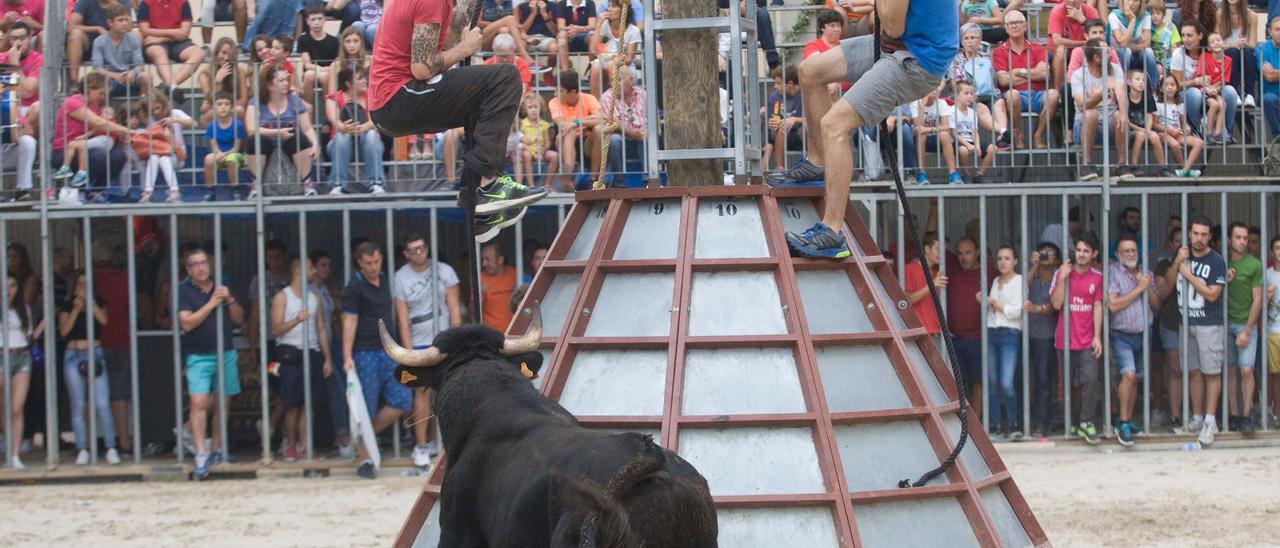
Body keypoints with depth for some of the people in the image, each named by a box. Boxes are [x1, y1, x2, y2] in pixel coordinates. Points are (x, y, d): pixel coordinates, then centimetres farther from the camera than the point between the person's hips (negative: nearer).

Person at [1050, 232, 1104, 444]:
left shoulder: (1097, 277, 4)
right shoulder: (1063, 273, 2)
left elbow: (1097, 307, 4)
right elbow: (1057, 304, -5)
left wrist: (1097, 337, -3)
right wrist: (1062, 278, -15)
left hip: (1087, 341, 0)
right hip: (1065, 339, 0)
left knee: (1090, 379, -15)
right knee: (1067, 383, 5)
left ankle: (1086, 423, -9)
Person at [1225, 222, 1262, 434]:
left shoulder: (1254, 265, -4)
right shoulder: (1223, 263, 7)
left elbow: (1257, 300, -5)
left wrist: (1247, 330, -9)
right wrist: (1224, 281, -10)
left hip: (1246, 324, -3)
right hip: (1226, 323, 3)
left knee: (1246, 370, -11)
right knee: (1230, 370, 3)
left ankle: (1247, 416, -4)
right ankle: (1234, 415, 8)